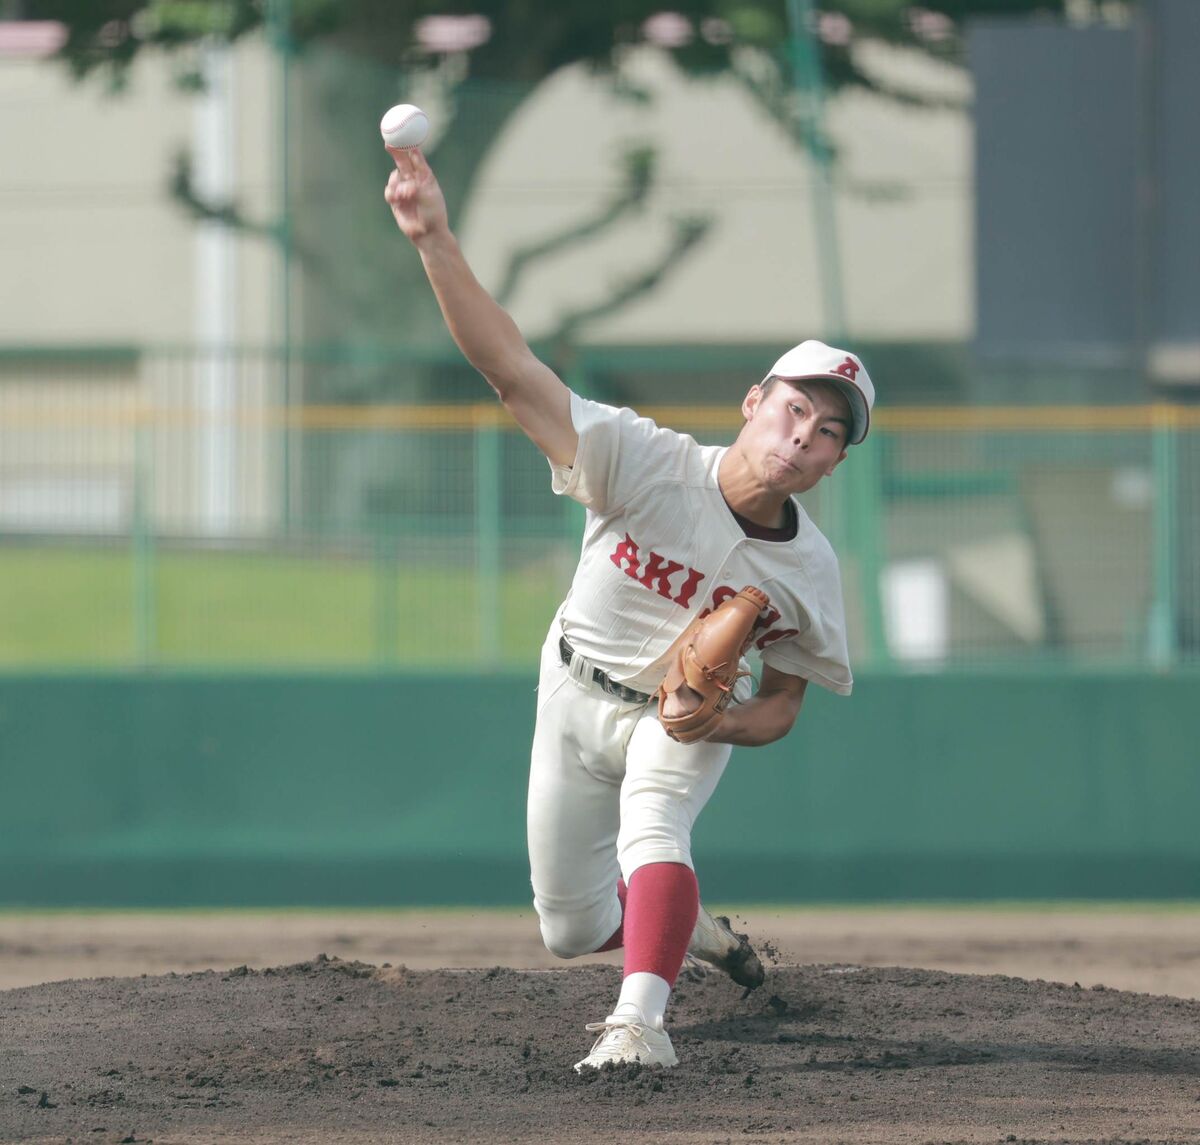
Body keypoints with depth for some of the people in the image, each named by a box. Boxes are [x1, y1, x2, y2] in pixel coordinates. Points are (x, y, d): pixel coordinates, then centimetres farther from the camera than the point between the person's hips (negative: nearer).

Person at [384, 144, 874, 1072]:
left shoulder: (810, 573, -23)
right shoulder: (646, 463, -30)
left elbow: (781, 708, -8)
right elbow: (511, 369, -37)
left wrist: (713, 719, -32)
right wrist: (435, 239, -50)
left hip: (693, 717, -1)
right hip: (580, 692, 1)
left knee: (652, 828, -34)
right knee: (570, 928, 11)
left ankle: (640, 1022, -43)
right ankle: (688, 931, 43)